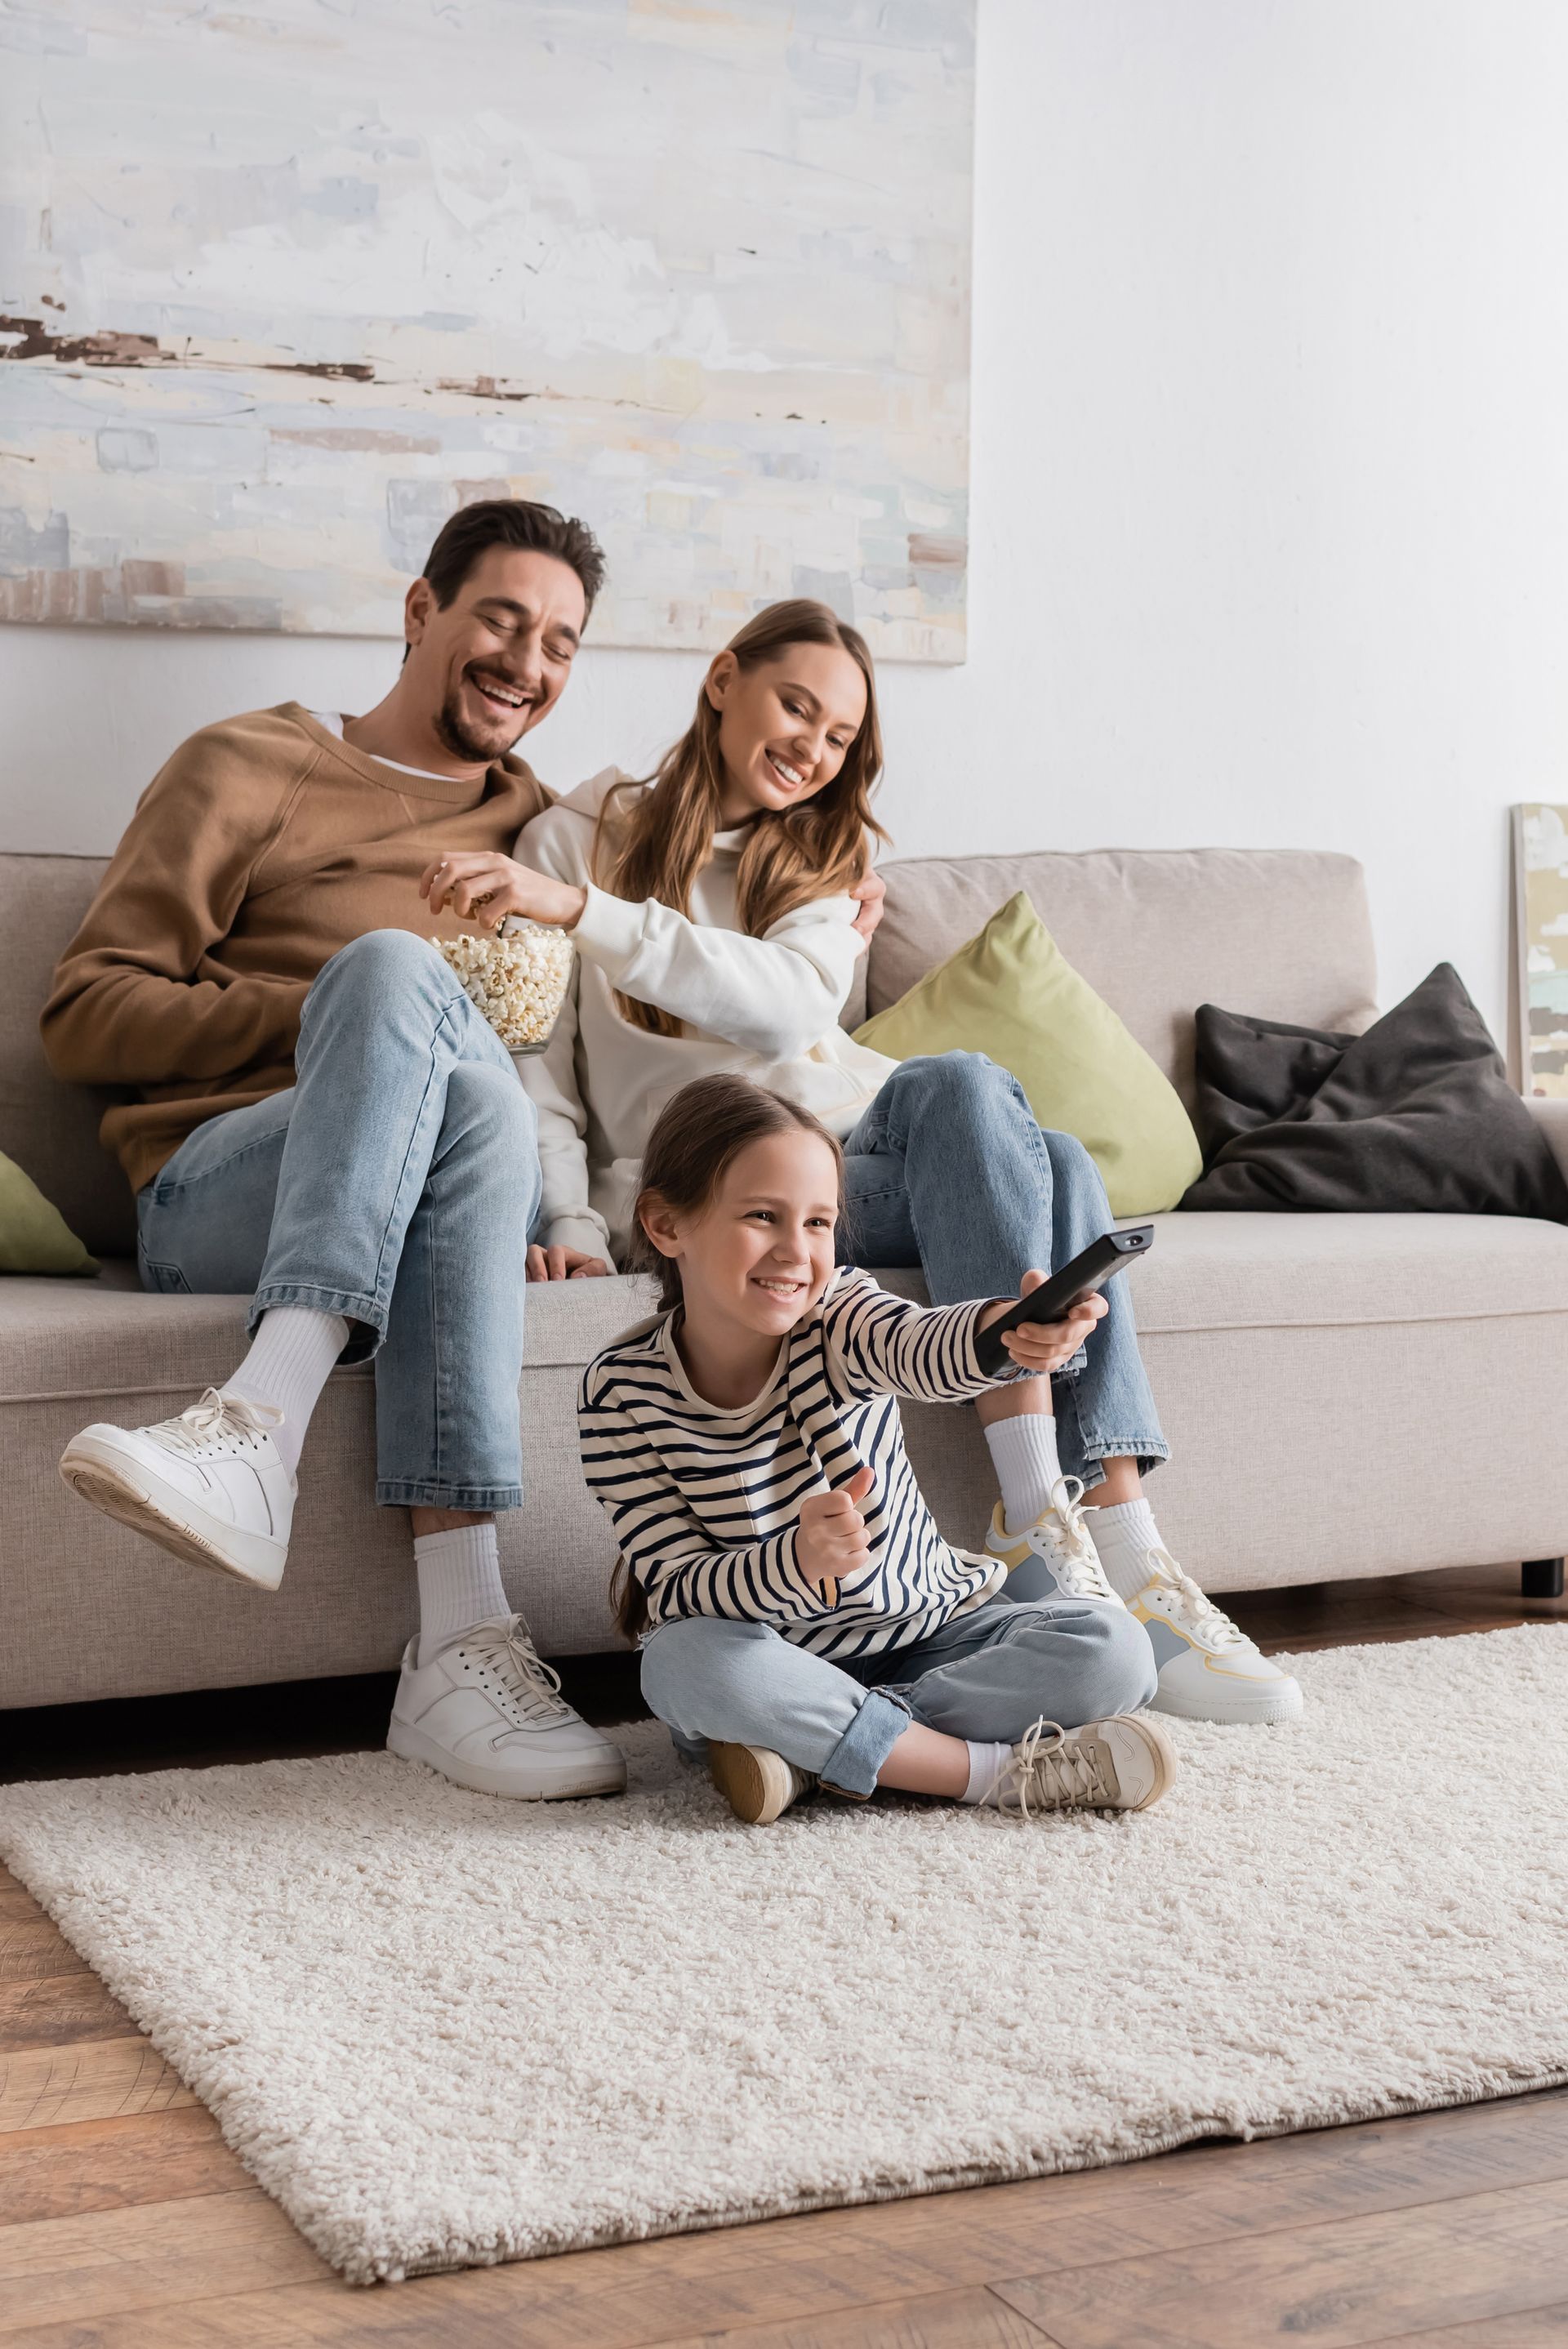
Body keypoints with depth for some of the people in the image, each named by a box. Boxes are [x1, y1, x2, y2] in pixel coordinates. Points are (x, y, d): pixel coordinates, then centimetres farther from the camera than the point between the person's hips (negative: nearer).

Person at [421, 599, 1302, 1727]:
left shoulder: (822, 868, 20)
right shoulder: (576, 838, 12)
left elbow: (790, 1007, -6)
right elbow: (537, 1062, 6)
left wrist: (582, 911, -18)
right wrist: (570, 1224, -11)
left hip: (856, 1155, 5)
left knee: (1058, 1166, -27)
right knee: (966, 1084, -30)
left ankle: (1125, 1557, -33)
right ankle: (1037, 1518, -36)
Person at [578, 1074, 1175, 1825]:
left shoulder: (834, 1314, -12)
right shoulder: (622, 1391, -14)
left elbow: (921, 1348, -37)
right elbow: (681, 1591, -18)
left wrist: (1008, 1329, -62)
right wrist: (797, 1561, -40)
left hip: (930, 1630, 2)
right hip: (772, 1667, -2)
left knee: (1112, 1648, -18)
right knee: (683, 1662, -35)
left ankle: (826, 1750, -19)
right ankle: (1000, 1770, -26)